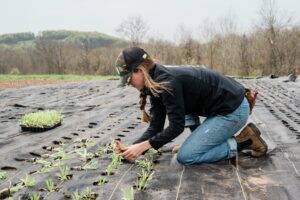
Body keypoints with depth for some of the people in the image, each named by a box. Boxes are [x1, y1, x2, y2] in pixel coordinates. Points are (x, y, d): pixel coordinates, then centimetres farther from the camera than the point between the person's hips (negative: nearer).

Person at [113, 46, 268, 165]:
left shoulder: (167, 82, -22)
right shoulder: (155, 84, 6)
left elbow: (176, 127, -20)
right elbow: (155, 126, 3)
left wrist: (143, 146, -19)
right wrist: (132, 147, -8)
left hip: (233, 111, -9)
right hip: (221, 106, 9)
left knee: (185, 157, -9)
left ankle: (241, 142, -3)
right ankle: (199, 142, 14)